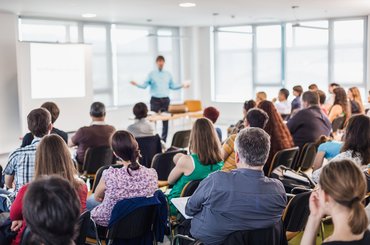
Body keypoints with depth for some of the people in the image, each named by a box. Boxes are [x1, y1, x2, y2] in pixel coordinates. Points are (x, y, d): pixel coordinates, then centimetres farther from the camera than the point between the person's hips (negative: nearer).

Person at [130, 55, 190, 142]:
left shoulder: (168, 74, 11)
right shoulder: (151, 74, 4)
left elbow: (172, 86, 15)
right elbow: (144, 85, 0)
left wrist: (182, 86, 6)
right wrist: (136, 84, -15)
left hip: (165, 100, 2)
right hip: (155, 100, -2)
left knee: (165, 120, 3)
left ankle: (164, 140, 10)